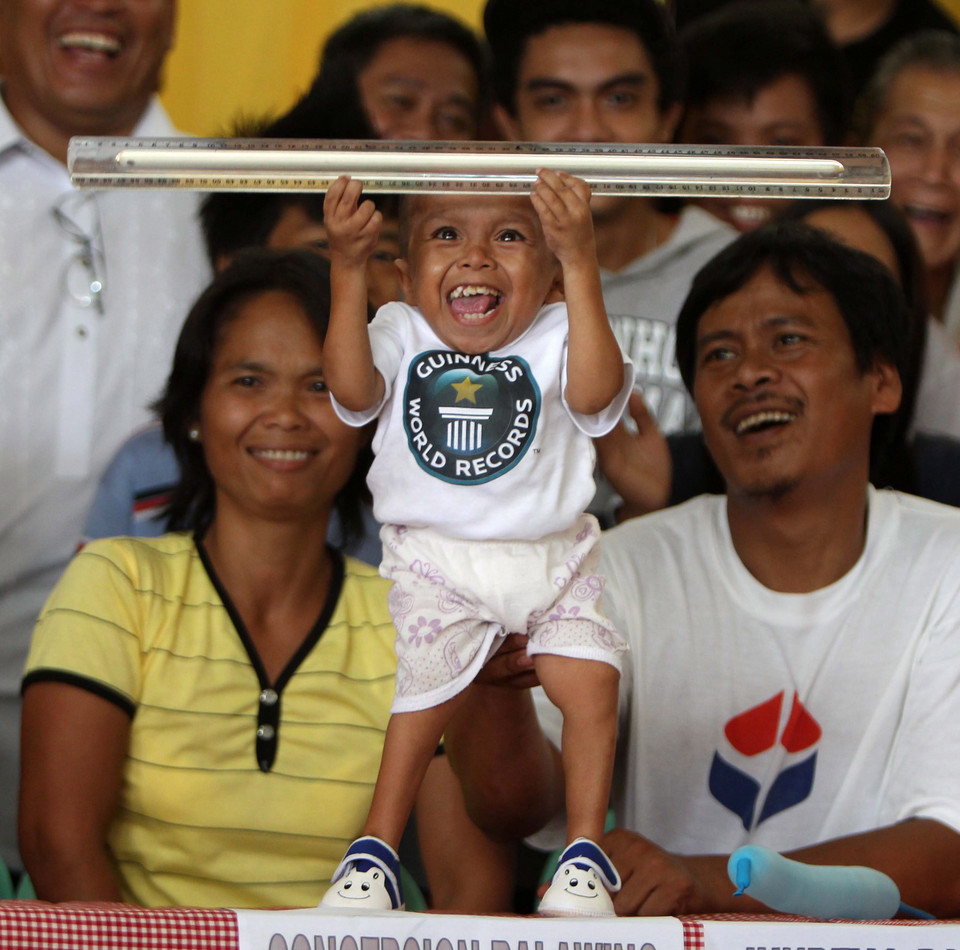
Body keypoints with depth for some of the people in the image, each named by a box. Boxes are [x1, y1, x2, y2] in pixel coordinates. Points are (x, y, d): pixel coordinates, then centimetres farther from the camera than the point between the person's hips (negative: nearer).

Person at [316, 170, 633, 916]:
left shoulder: (553, 338, -10)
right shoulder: (401, 336, -5)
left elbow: (594, 391, -32)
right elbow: (354, 389, -25)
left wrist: (582, 259, -38)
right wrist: (348, 269, -33)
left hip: (553, 558, 0)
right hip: (435, 561, 0)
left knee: (591, 681, -11)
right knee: (425, 692, -4)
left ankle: (586, 854, 4)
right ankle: (374, 855, 12)